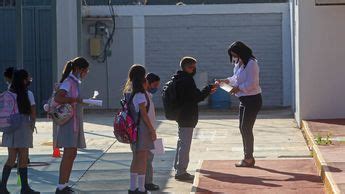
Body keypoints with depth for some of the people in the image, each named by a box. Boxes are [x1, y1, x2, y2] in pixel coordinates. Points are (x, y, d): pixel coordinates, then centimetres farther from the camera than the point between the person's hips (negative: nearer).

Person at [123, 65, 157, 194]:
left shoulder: (129, 93, 9)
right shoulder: (140, 95, -16)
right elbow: (144, 114, -17)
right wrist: (152, 130, -13)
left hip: (135, 129, 9)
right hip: (142, 129, -9)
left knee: (136, 159, 14)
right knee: (142, 159, -4)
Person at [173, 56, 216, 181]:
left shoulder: (179, 79, 12)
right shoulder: (187, 80, -19)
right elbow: (197, 97, -19)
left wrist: (206, 91, 12)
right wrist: (209, 89, -6)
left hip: (181, 116, 10)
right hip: (187, 117, -10)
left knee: (182, 142, 19)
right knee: (185, 144, -5)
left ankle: (178, 169, 28)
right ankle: (181, 172, -2)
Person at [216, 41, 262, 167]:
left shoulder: (251, 64, -18)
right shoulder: (239, 64, 12)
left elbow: (252, 83, -23)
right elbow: (237, 79, 25)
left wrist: (238, 88, -19)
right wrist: (226, 81, 10)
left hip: (252, 100, -10)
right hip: (244, 100, 10)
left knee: (246, 128, -7)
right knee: (243, 128, 12)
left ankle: (249, 158, 1)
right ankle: (248, 157, 19)